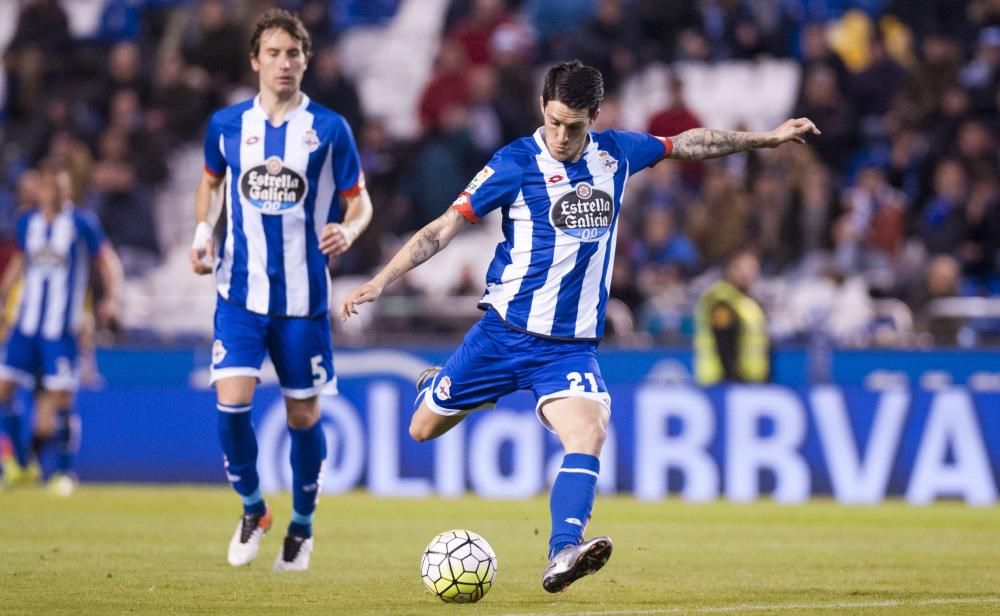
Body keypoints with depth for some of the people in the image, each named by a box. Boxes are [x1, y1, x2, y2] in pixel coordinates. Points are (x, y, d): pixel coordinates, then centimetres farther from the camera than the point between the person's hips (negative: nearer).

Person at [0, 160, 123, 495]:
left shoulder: (82, 223, -4)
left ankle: (65, 471, 9)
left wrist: (112, 298, -13)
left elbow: (108, 261, 1)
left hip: (62, 329, -4)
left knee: (60, 399, -7)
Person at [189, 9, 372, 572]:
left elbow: (360, 202, 2)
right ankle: (252, 510, 10)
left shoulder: (329, 129, -3)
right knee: (232, 401, -14)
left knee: (303, 415, 5)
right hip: (241, 292, 1)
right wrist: (203, 233, 4)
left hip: (303, 295, -1)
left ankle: (302, 526, 25)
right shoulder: (226, 125, 3)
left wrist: (348, 232, -20)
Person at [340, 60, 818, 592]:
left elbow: (686, 144, 20)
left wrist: (769, 138, 24)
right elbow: (445, 227, -11)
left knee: (589, 433, -24)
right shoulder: (516, 164, -11)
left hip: (571, 345, 2)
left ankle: (562, 555, -33)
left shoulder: (615, 153, 2)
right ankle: (438, 388, 44)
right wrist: (380, 281, -18)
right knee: (423, 429, 8)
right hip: (504, 332, -2)